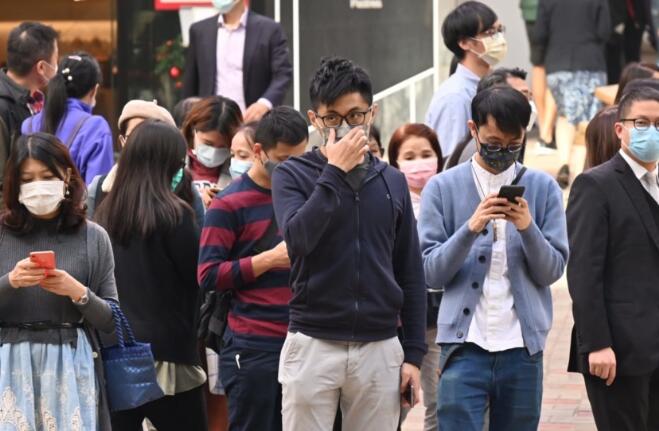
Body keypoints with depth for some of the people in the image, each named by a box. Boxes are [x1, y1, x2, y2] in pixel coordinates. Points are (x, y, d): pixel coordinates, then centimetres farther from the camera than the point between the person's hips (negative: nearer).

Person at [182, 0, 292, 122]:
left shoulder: (269, 29, 1)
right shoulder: (200, 30, 12)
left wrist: (265, 103, -25)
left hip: (254, 122, -3)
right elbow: (191, 81, 15)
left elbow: (283, 73, -6)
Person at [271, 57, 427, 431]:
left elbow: (411, 275, 12)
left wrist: (414, 353, 6)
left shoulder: (392, 182, 9)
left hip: (379, 348, 3)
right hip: (312, 345, -3)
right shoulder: (293, 175, 1)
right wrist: (335, 172, -16)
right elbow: (298, 237, -19)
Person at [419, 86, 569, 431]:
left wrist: (528, 228, -14)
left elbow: (552, 271, 3)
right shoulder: (443, 188, 3)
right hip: (465, 345, -2)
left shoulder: (542, 189, 7)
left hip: (522, 347, 2)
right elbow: (431, 273, -2)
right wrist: (470, 228, -17)